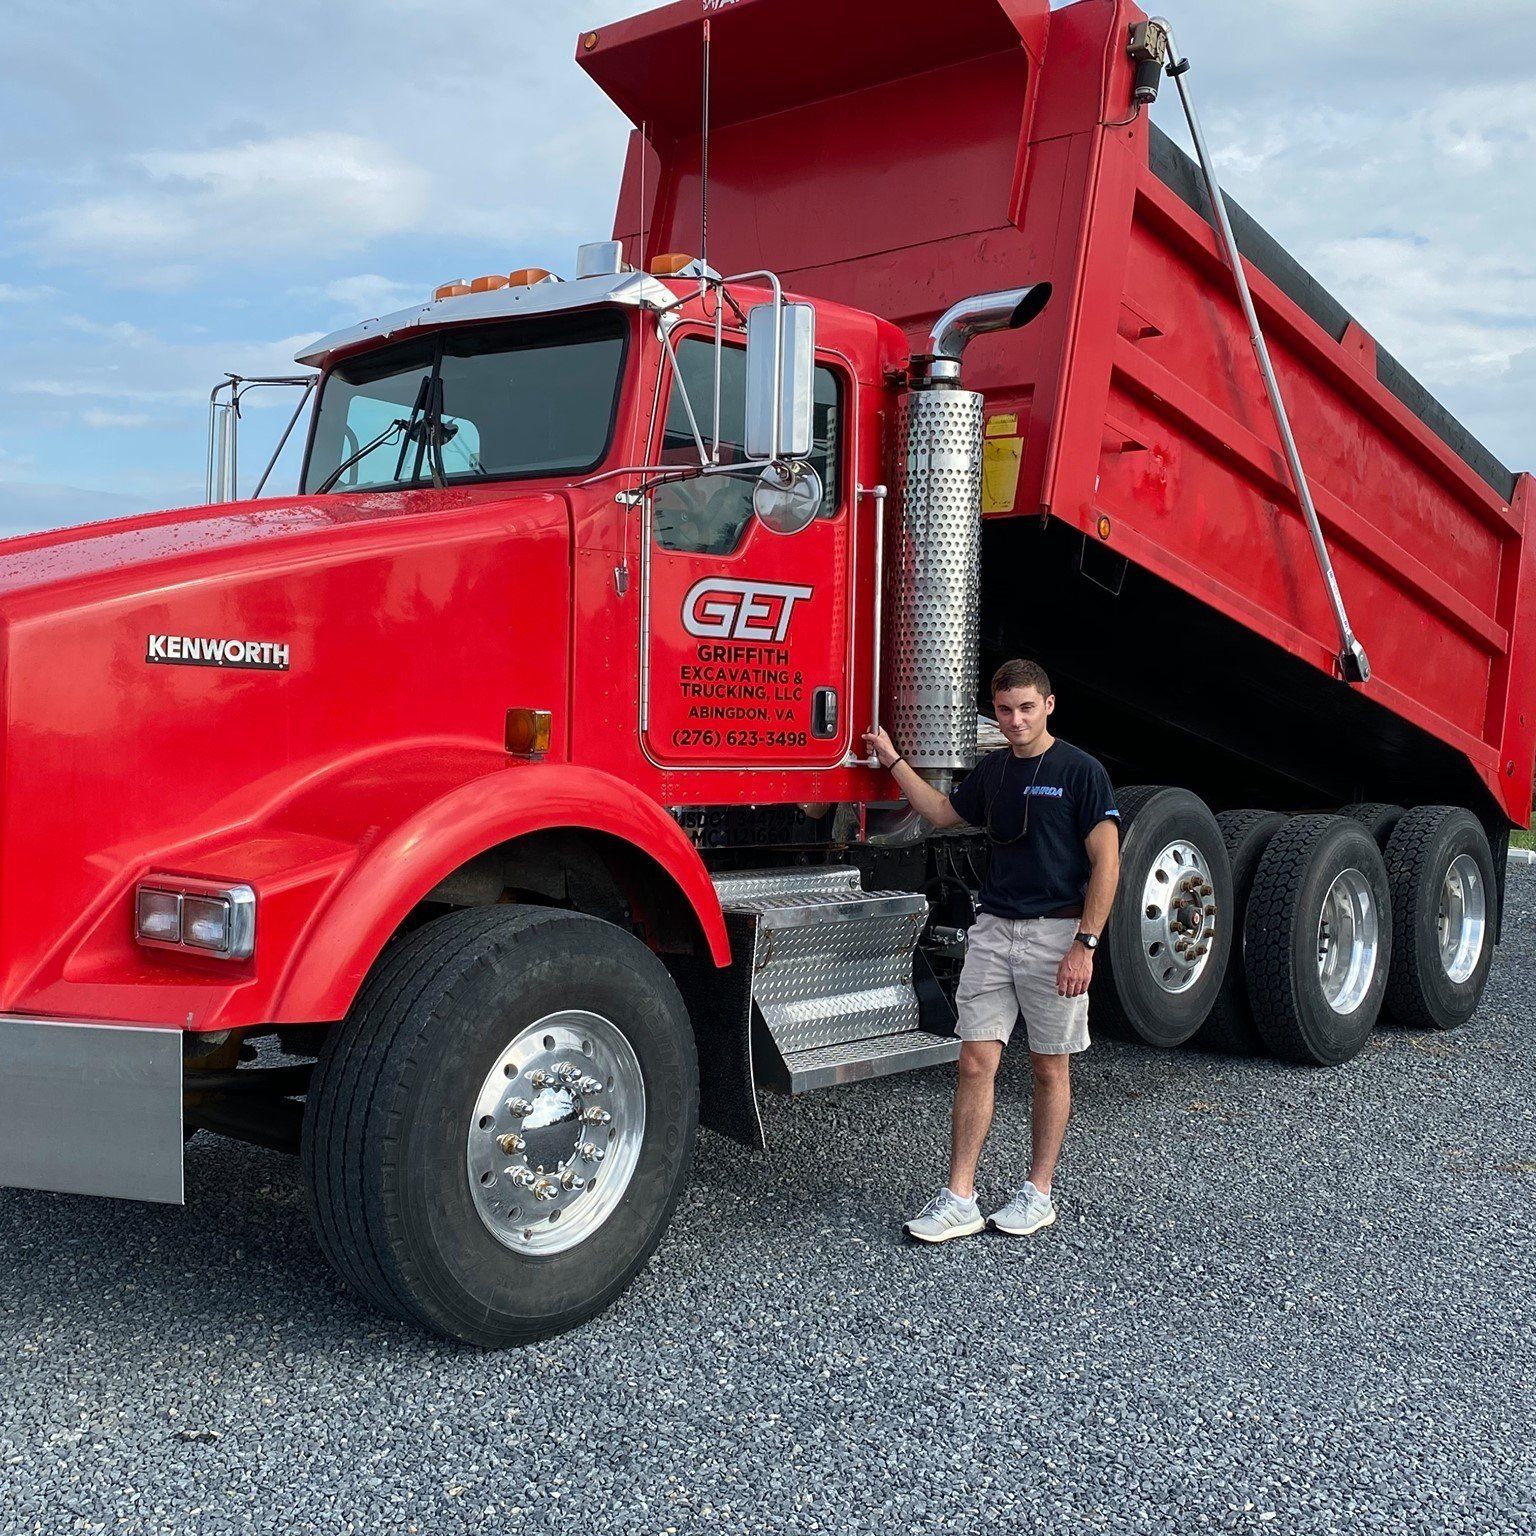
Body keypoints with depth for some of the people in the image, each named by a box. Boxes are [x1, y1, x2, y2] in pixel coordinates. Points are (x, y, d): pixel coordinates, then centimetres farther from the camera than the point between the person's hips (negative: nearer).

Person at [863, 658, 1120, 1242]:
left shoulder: (1081, 771, -7)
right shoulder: (993, 771, 11)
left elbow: (1106, 863, -11)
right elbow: (942, 812, 28)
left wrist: (1084, 945, -17)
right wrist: (893, 760, 23)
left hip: (1056, 932, -5)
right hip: (993, 929, 5)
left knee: (1050, 1068, 8)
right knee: (976, 1062, 0)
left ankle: (1039, 1193, 21)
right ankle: (959, 1199, 4)